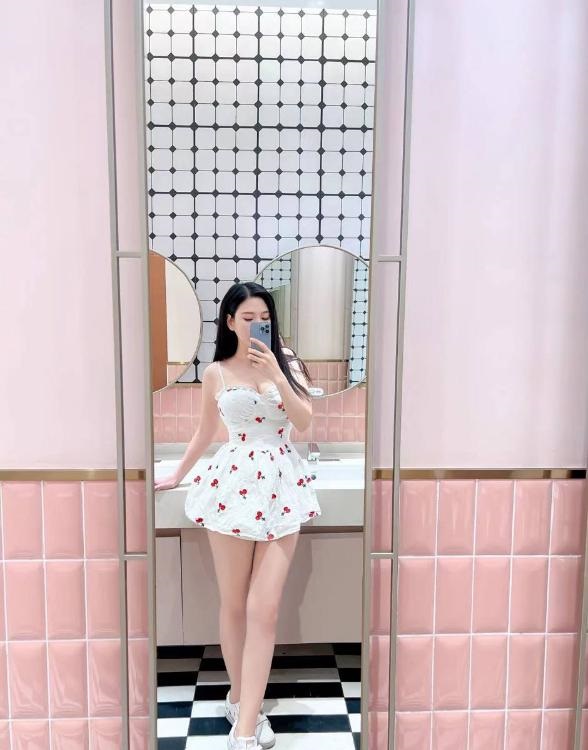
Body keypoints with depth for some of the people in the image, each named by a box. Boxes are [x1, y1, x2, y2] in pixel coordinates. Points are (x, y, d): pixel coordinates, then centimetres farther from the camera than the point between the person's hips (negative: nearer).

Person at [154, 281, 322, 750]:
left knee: (264, 611, -3)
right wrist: (177, 476, 25)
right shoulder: (216, 372, 5)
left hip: (281, 486, 0)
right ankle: (239, 697, 33)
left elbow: (305, 421, -4)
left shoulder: (286, 362, 6)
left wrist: (276, 375, -14)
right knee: (234, 605, 9)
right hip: (233, 484, 0)